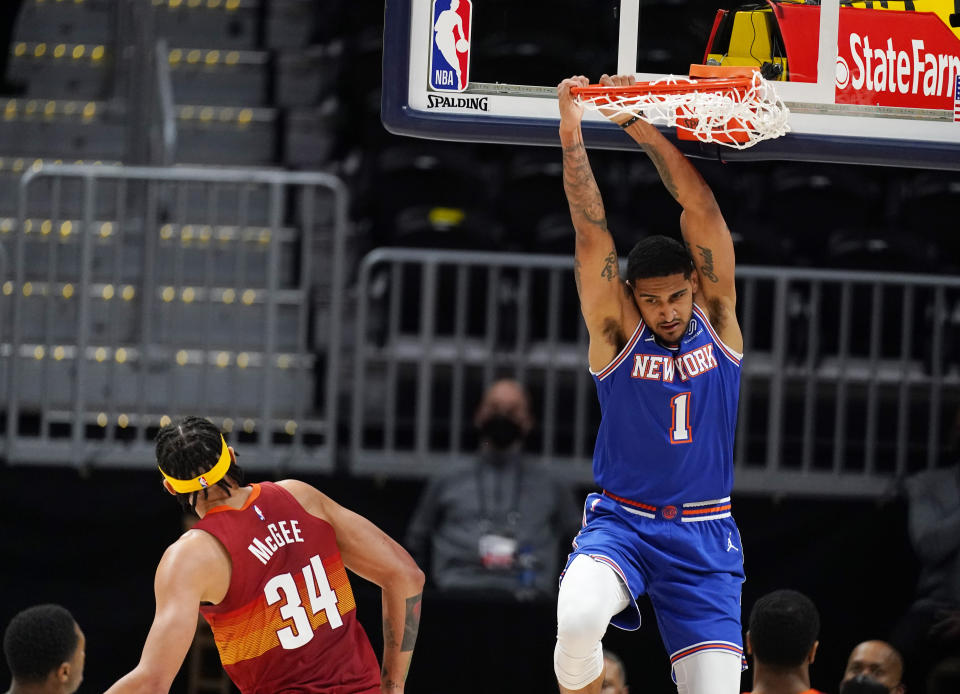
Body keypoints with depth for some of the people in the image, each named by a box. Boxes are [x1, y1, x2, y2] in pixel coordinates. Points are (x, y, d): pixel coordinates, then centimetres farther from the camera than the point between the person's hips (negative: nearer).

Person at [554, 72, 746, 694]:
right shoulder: (617, 333, -1)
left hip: (705, 537, 2)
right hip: (622, 522, -2)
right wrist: (572, 136, -15)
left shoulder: (718, 317, 3)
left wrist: (640, 126, -8)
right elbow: (592, 231, -9)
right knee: (578, 619, -32)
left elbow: (701, 207, -4)